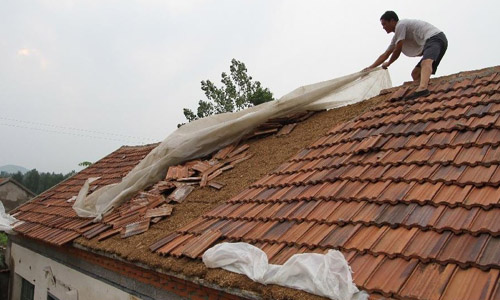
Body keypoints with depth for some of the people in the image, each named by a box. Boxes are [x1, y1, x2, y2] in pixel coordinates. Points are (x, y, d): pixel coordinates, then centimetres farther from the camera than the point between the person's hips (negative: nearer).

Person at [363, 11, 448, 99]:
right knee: (415, 73, 10)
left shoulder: (400, 25, -4)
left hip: (435, 37, -11)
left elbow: (397, 51, -4)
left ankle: (422, 88, -63)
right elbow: (385, 54, 27)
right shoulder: (396, 37, 25)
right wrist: (370, 68, 22)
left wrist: (387, 64, 12)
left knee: (425, 62, -37)